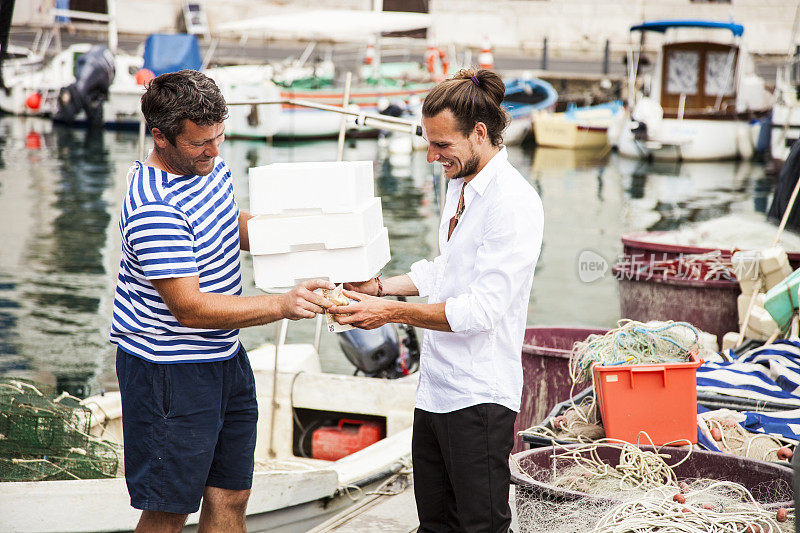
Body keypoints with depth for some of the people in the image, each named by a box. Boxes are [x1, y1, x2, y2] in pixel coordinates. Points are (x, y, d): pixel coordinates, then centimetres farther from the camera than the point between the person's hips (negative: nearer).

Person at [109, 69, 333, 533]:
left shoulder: (210, 165, 3)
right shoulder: (153, 211, -27)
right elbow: (190, 307, -27)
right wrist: (283, 305, -29)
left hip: (224, 356, 9)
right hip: (168, 369, -9)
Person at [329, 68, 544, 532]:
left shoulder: (515, 203, -18)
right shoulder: (460, 185, 12)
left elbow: (482, 308, -23)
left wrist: (393, 312, -21)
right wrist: (381, 286, 12)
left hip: (480, 396, -9)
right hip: (436, 388, 9)